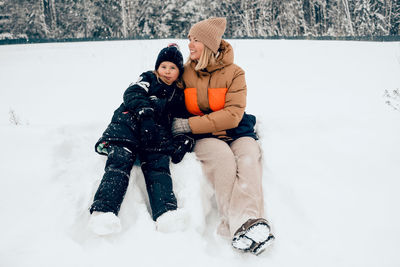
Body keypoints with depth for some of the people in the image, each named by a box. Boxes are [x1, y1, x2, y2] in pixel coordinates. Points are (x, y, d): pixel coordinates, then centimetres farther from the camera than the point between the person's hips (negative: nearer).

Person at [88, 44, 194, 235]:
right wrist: (145, 112, -18)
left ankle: (167, 215, -43)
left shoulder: (179, 94, 30)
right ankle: (103, 211, -39)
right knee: (120, 160, -24)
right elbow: (133, 94, 2)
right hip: (130, 123, -2)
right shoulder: (148, 79, 21)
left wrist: (185, 139, 4)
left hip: (157, 133, 2)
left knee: (158, 163, -23)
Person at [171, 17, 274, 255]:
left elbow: (232, 116, -14)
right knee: (223, 158, -34)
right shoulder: (186, 71, 7)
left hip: (237, 133, 0)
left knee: (249, 159, -34)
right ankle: (242, 225, -47)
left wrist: (191, 124, -19)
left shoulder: (234, 73, -3)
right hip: (206, 138, 0)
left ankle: (249, 221, -50)